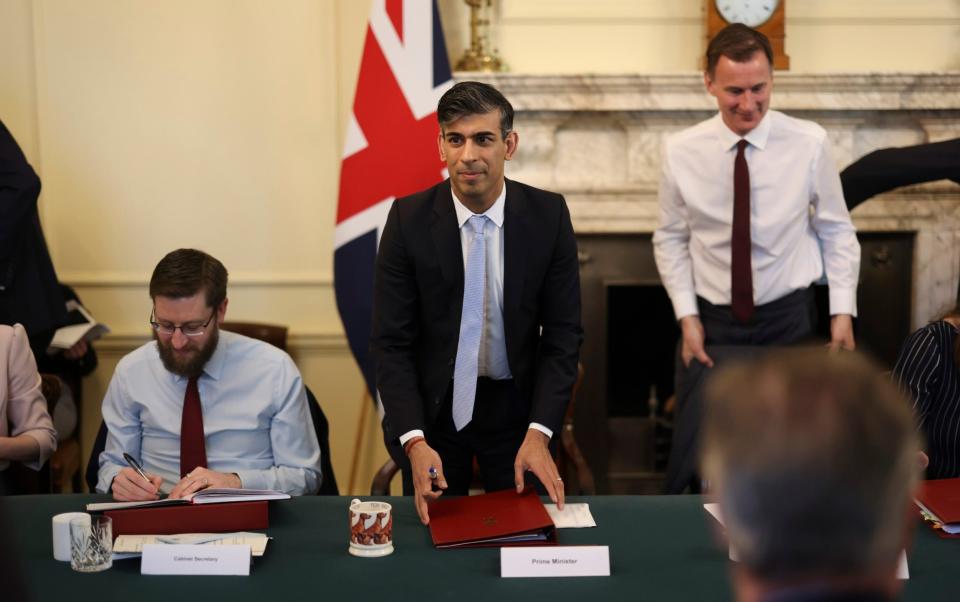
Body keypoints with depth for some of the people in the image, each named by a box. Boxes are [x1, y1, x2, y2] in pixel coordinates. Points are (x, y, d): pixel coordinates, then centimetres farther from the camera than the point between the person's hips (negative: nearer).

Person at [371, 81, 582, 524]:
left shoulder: (548, 214, -11)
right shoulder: (409, 218, -13)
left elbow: (562, 335, -8)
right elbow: (391, 342, -11)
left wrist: (538, 434, -18)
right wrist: (414, 441, -23)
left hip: (517, 405, 1)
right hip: (433, 405, 0)